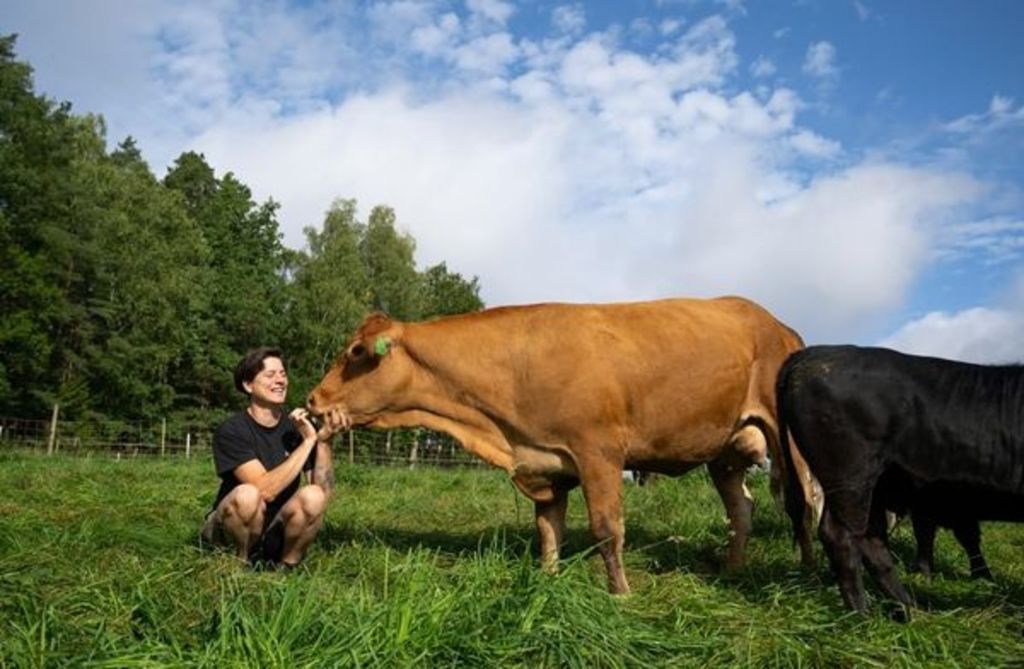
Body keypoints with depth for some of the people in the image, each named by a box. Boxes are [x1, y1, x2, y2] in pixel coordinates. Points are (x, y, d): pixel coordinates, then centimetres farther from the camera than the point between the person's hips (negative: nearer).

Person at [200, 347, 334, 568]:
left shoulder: (297, 427, -2)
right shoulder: (232, 431, -13)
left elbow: (325, 491, -11)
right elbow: (266, 490, -26)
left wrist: (323, 440, -23)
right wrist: (307, 442, -25)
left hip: (277, 533, 3)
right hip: (229, 532, -3)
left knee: (312, 497, -27)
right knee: (247, 494, -34)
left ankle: (286, 566, -6)